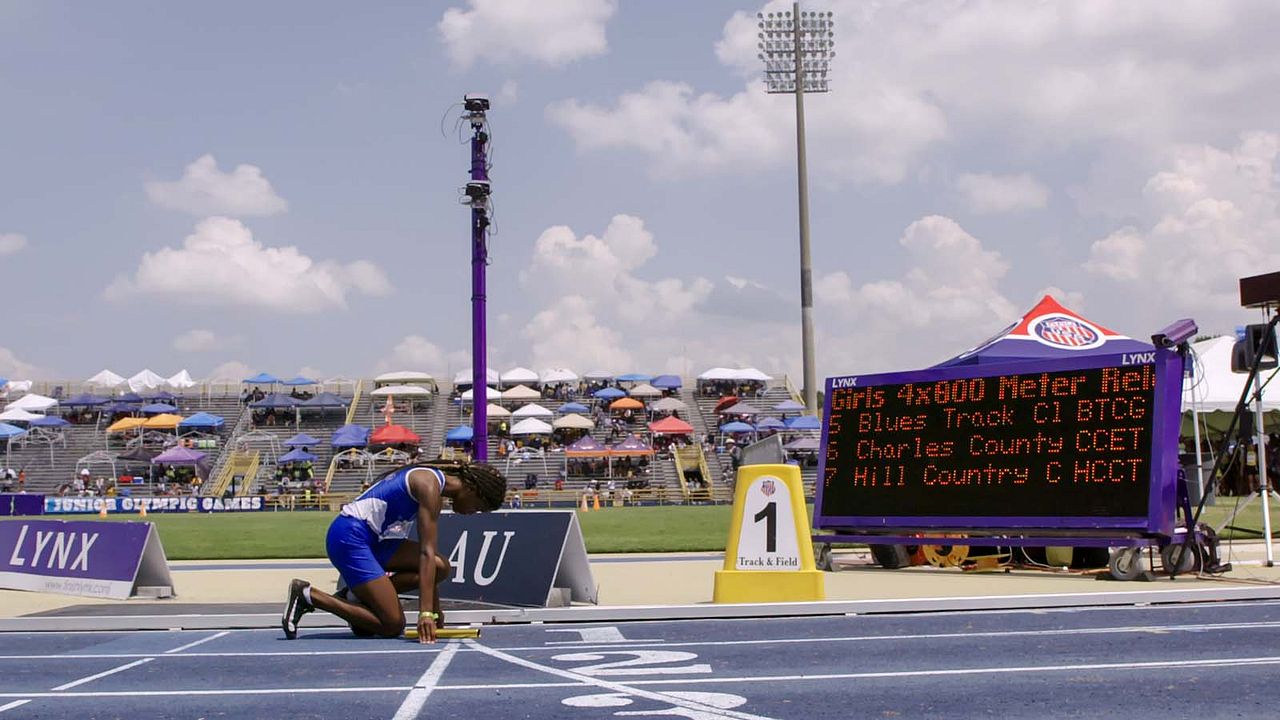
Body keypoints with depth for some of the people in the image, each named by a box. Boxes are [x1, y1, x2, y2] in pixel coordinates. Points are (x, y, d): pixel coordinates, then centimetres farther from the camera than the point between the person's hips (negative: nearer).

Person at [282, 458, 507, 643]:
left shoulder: (435, 489, 14)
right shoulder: (430, 486, -15)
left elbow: (426, 554, 18)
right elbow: (426, 553, -23)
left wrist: (435, 612, 17)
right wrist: (425, 612, -27)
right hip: (349, 536, -10)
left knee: (442, 568, -4)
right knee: (392, 625, -13)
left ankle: (360, 593, 1)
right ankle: (308, 595, -7)